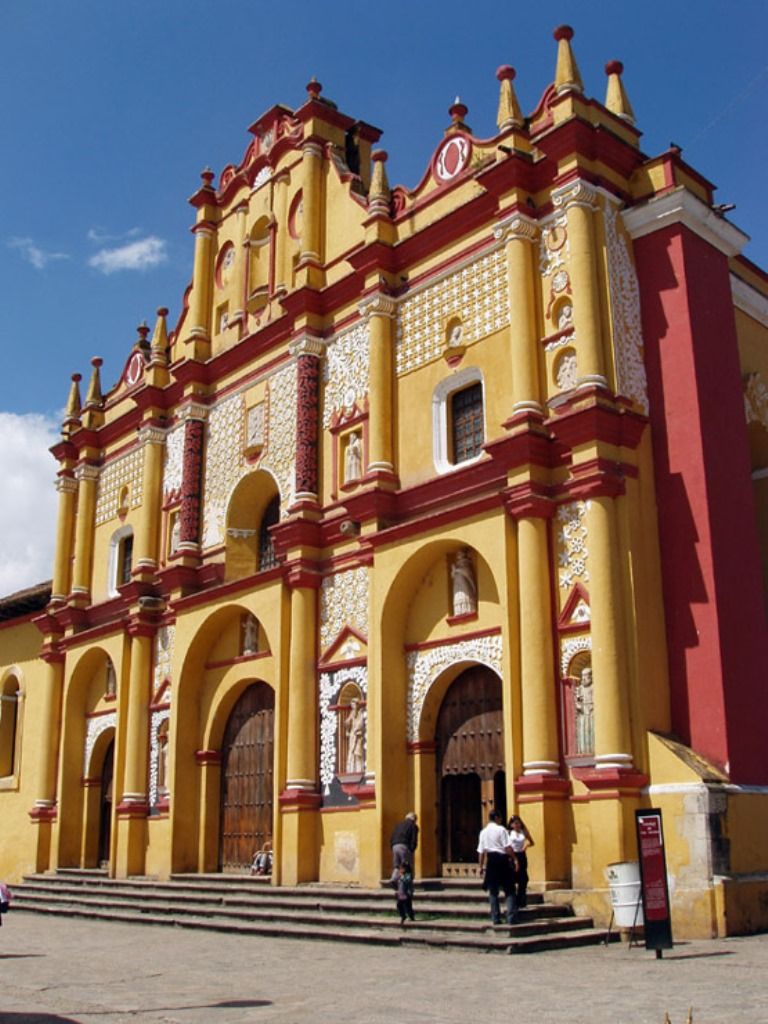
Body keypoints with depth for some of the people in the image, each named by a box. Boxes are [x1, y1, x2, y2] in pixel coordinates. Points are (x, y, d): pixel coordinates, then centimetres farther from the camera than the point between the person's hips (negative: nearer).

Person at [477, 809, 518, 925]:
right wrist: (515, 859, -8)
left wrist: (481, 867, 13)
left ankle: (496, 918, 8)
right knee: (509, 890, 3)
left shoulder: (483, 832, 7)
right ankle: (511, 917, -3)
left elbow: (481, 851, 8)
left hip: (491, 861, 4)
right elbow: (507, 847, -14)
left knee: (493, 891, 10)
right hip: (503, 860, -4)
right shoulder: (501, 829, -7)